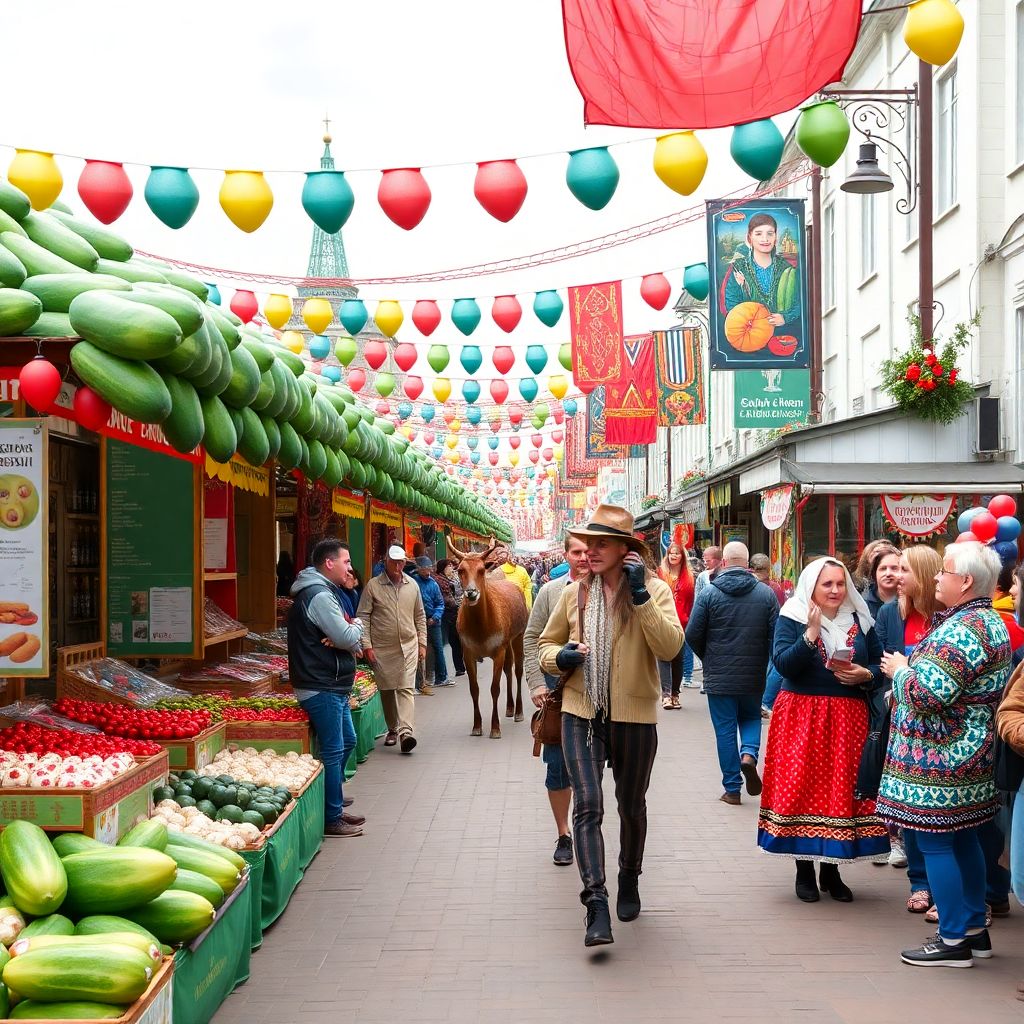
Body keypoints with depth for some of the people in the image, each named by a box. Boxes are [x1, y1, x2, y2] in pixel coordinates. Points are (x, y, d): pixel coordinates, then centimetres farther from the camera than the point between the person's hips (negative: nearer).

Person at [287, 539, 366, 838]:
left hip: (333, 686, 11)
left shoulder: (323, 592, 17)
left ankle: (335, 808, 31)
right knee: (333, 751, -5)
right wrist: (357, 626, -1)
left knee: (347, 742, 20)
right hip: (322, 688, -11)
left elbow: (352, 643, 14)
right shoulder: (319, 596, -18)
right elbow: (347, 637, -23)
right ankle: (332, 820, 3)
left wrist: (350, 641, -9)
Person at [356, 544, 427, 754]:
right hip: (381, 648, -1)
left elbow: (420, 617, 16)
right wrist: (366, 646, -8)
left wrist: (422, 643, 11)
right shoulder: (373, 586, -3)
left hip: (408, 646, 1)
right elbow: (363, 617, -3)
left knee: (406, 688, -10)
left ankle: (406, 731, -20)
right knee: (387, 690, 8)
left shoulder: (412, 586, 8)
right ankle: (392, 729, 23)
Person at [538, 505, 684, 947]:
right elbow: (546, 644, 15)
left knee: (631, 806, 16)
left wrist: (640, 594, -24)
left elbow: (670, 647, -20)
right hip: (581, 713, 1)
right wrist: (561, 657, -8)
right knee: (587, 805, -14)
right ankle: (596, 903, -16)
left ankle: (630, 882, 39)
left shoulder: (655, 591, -5)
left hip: (634, 716, -1)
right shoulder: (574, 594, 4)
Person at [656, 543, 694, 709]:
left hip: (681, 624, 3)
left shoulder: (688, 577, 10)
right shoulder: (660, 574, 4)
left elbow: (690, 601, 11)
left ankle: (675, 694, 17)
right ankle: (666, 694, -17)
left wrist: (688, 619, 3)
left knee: (679, 658, 7)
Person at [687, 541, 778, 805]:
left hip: (719, 677, -2)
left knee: (725, 730, 7)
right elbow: (776, 635, -3)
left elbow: (693, 634, -6)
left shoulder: (709, 593, -8)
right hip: (754, 676, 2)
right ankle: (749, 754, -5)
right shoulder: (766, 593, -3)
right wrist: (764, 662, 13)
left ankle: (732, 789, 10)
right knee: (751, 718, 23)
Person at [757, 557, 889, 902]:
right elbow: (783, 664, -14)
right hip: (801, 718, -3)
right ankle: (804, 870, 9)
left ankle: (832, 870, 15)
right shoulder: (792, 618, -1)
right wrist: (811, 634, -23)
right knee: (801, 789, -2)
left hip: (848, 720, 3)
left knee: (842, 790, 2)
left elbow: (880, 667, 13)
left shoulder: (860, 621, 9)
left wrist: (865, 675, -8)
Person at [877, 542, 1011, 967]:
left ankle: (953, 941, 3)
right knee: (963, 839, 17)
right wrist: (909, 669, 11)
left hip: (940, 760, -11)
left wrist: (900, 671, -9)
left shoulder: (963, 629, -22)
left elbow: (929, 693, -27)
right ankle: (975, 928, 27)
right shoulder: (989, 621, 12)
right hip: (969, 755, 11)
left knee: (935, 843, -3)